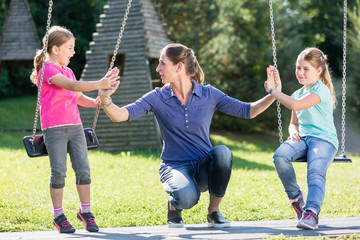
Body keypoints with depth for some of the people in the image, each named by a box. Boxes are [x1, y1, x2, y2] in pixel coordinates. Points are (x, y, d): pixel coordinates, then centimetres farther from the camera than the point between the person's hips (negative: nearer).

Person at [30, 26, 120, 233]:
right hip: (54, 128, -7)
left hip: (75, 126, 7)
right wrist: (99, 84, -29)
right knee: (59, 172, -6)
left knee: (83, 169, 0)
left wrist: (95, 102, 0)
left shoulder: (67, 71, 20)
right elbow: (72, 86, -22)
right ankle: (59, 216, 4)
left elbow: (79, 97, 20)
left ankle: (86, 211, 11)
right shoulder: (48, 70, -8)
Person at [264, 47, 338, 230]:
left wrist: (272, 90, -11)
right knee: (280, 155, -26)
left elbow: (296, 105, -20)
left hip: (324, 139, -6)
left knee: (316, 172, -34)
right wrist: (294, 131, 3)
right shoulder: (298, 93, 22)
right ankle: (295, 197, -10)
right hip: (302, 139, 6)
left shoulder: (321, 90, -5)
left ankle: (311, 213, -47)